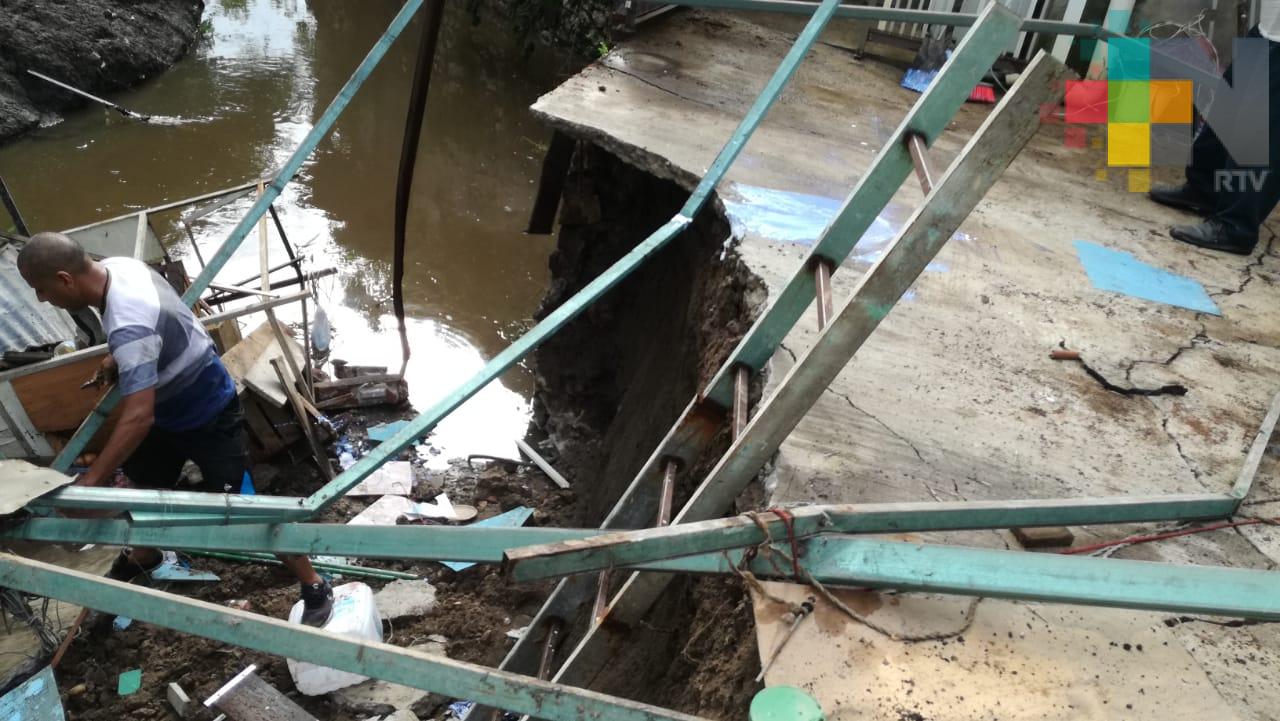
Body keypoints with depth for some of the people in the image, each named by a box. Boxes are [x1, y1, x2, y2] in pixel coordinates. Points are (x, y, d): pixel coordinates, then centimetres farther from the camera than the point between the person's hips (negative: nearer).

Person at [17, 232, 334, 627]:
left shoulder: (129, 324, -39)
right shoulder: (115, 266, -11)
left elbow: (138, 417, -43)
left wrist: (86, 484, -39)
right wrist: (118, 361, 11)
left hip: (207, 414, -9)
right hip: (169, 404, 9)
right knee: (146, 482, 25)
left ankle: (315, 588, 8)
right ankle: (142, 557, 54)